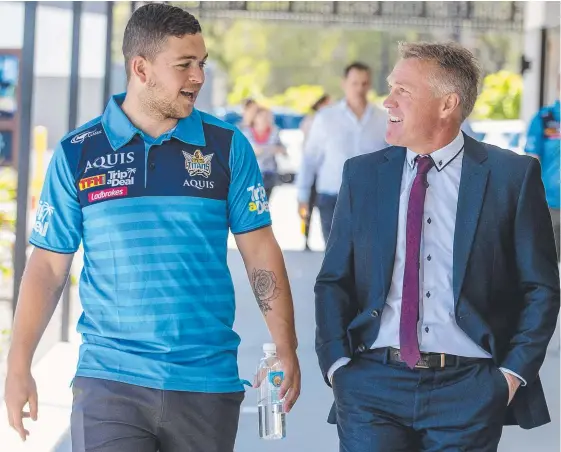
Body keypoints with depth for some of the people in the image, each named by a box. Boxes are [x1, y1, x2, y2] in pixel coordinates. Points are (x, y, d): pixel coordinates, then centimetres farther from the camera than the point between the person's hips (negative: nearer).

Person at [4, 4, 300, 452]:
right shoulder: (77, 154, 2)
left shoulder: (227, 146, 4)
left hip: (208, 383, 1)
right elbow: (49, 266, 4)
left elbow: (260, 252, 5)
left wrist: (286, 350, -2)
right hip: (109, 382, -1)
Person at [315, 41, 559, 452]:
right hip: (372, 385, 2)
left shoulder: (512, 175, 1)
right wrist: (337, 363, -3)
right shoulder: (362, 175, 9)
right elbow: (334, 281, 11)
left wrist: (514, 372, -5)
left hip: (468, 389, -2)